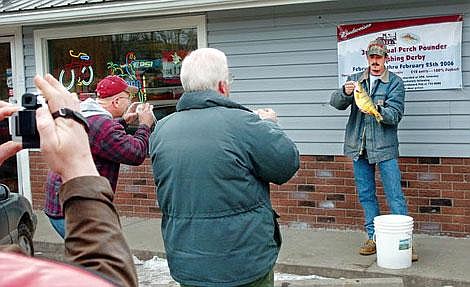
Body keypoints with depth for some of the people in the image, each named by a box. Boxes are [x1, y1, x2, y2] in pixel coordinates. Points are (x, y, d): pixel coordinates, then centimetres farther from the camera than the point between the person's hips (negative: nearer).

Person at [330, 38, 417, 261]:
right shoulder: (356, 80, 10)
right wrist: (345, 92, -21)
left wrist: (377, 110, -31)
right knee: (366, 195, 11)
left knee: (395, 195, -4)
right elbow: (335, 102, 0)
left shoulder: (395, 82, 0)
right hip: (359, 147, 4)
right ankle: (373, 237, 22)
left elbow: (395, 114, -11)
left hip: (384, 148, -4)